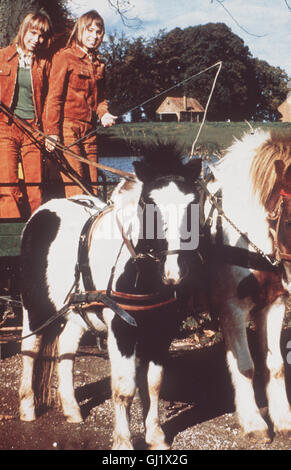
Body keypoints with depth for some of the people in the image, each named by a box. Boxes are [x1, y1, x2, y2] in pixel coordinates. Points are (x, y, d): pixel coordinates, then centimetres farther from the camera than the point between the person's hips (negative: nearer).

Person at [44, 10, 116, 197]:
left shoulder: (99, 63, 18)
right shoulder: (65, 57, -1)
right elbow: (54, 96, -5)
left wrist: (104, 113, 5)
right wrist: (52, 131, -12)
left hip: (89, 131, 7)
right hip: (67, 129, -6)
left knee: (92, 185, 3)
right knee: (76, 187, -12)